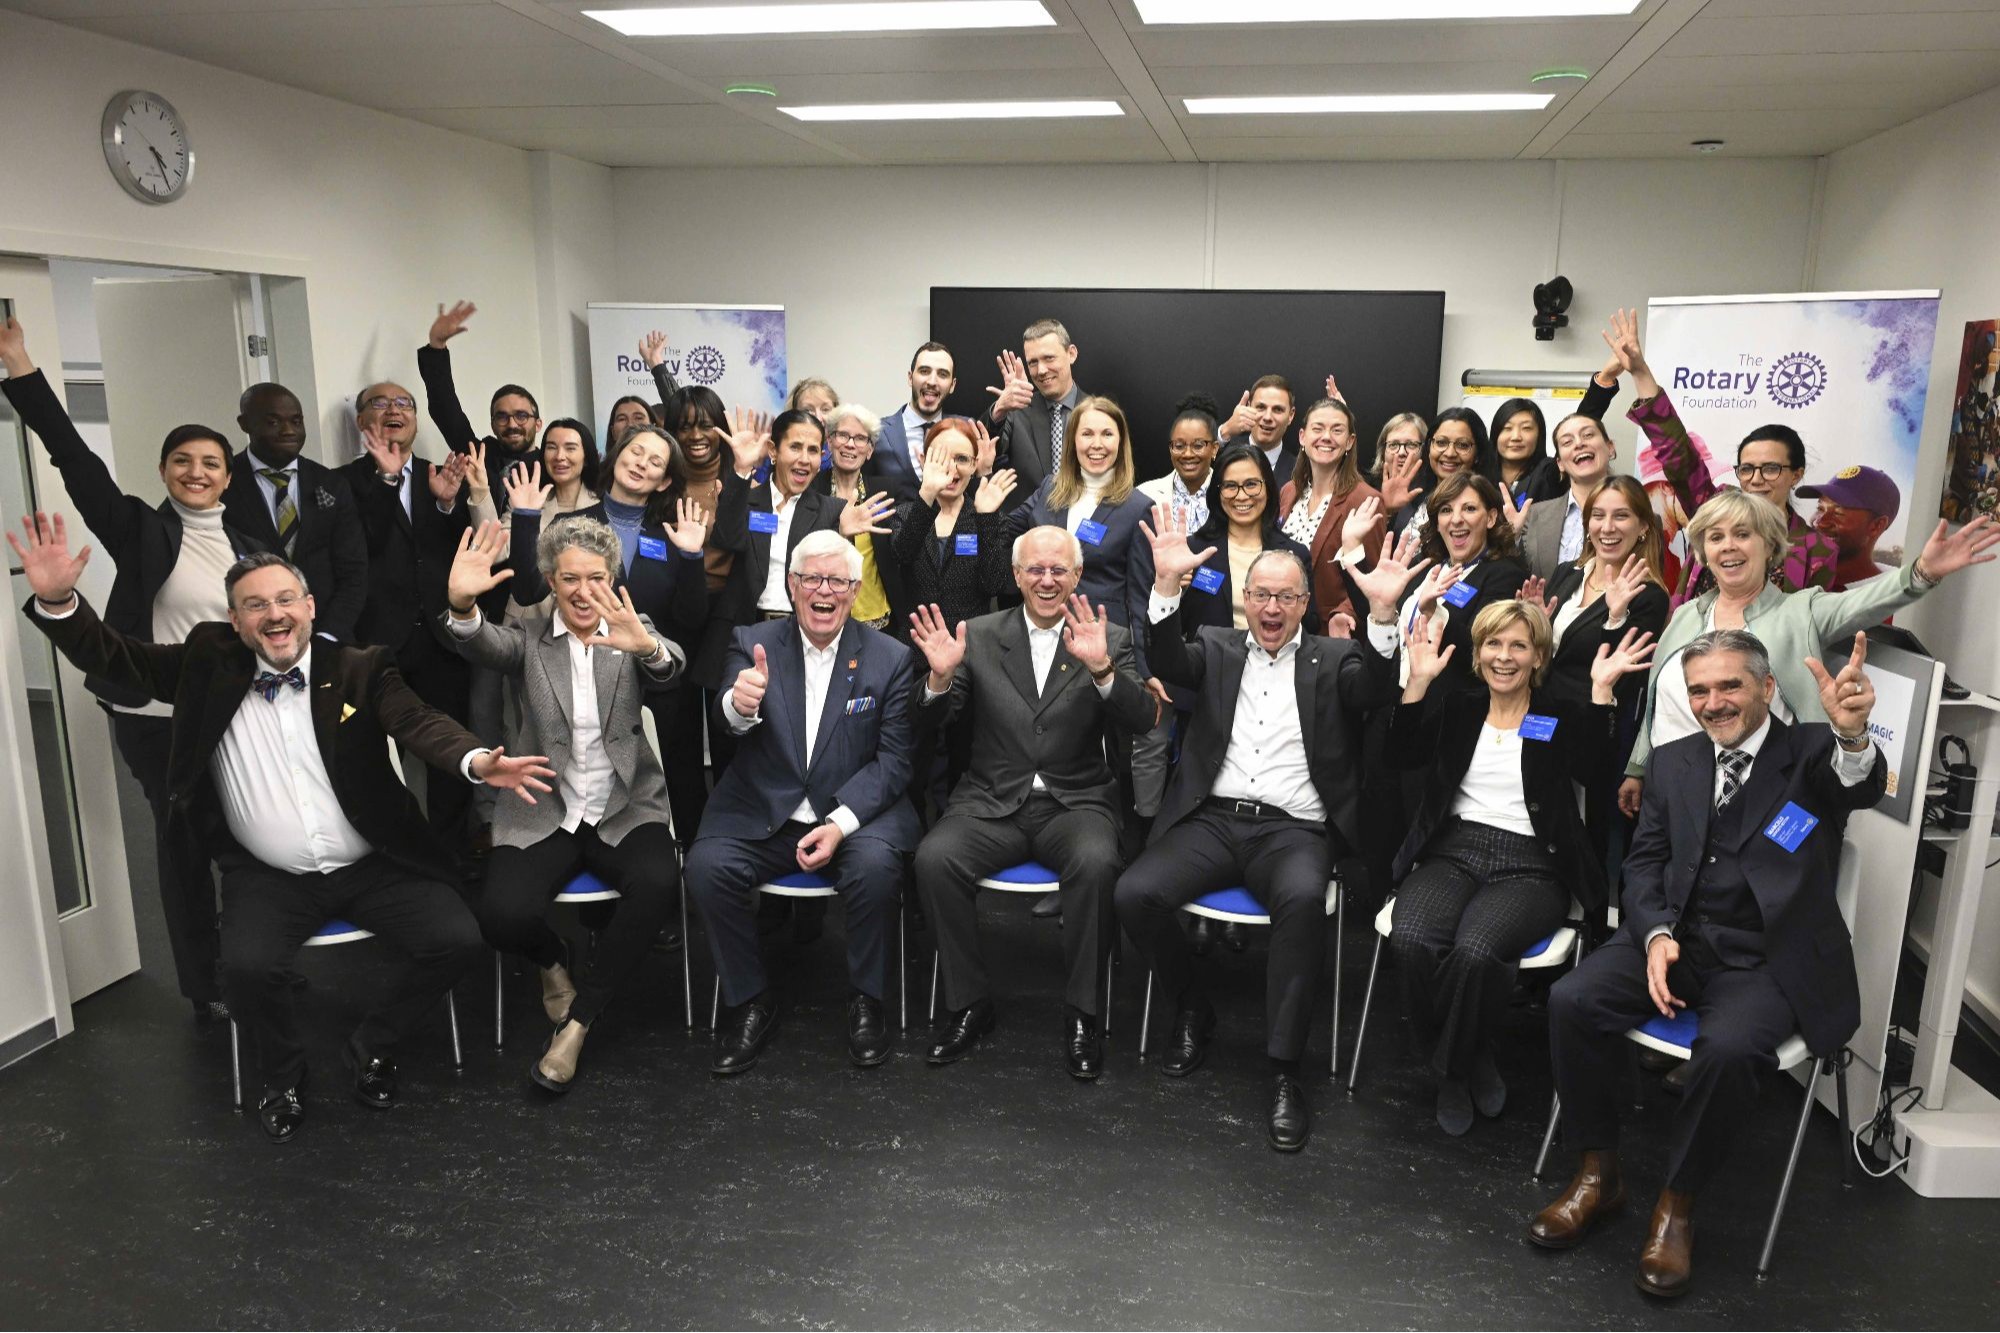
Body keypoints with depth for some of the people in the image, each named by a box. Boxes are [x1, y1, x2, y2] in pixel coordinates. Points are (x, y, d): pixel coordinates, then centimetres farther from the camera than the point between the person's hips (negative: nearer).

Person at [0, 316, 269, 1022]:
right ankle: (204, 986, 19)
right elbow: (77, 461, -13)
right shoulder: (141, 529, -3)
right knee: (182, 844, 7)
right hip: (156, 719, -3)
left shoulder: (244, 545, 8)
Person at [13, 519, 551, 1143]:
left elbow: (419, 723, -16)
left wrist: (477, 760, -38)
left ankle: (372, 1044, 11)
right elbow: (111, 656, 4)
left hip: (372, 866, 0)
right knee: (247, 967, -28)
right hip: (270, 878, 0)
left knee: (456, 940, -18)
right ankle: (282, 1076, 6)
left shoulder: (360, 670, -1)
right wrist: (57, 600, -17)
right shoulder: (209, 667, 5)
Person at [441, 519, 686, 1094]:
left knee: (656, 881, -30)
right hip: (541, 815, 0)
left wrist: (648, 649, -43)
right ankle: (555, 962, 16)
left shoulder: (632, 633, 5)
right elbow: (486, 646, -19)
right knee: (503, 916, -24)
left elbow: (668, 668, -18)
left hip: (624, 810, 0)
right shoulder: (526, 635, 5)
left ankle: (577, 1020, -10)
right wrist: (463, 606, -42)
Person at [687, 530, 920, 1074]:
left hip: (855, 811, -1)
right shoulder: (753, 643, 3)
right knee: (707, 865, -24)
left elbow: (893, 759, -3)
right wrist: (739, 706, -43)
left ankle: (866, 1000, -5)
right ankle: (750, 1000, -2)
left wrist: (841, 822, -18)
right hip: (761, 814, 1)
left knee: (876, 865, -31)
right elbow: (727, 722, -16)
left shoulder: (890, 658, 1)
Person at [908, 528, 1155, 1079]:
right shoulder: (978, 635, 8)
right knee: (934, 858, -26)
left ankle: (1082, 1014, -12)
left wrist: (1101, 669, -26)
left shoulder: (1110, 638, 6)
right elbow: (930, 722, 3)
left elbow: (1141, 720, -9)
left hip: (1076, 802, -1)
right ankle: (969, 1004, -6)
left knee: (1096, 863, -32)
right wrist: (941, 676, -19)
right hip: (993, 802, 1)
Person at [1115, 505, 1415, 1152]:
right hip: (1213, 818, 2)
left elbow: (1377, 691, -7)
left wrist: (1383, 614, -24)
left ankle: (1284, 1070, -21)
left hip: (1293, 829, -2)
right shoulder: (1217, 647, 16)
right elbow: (1170, 663, -4)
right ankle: (1192, 1012, 6)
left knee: (1303, 899, -35)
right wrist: (1168, 585, -20)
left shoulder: (1333, 660, 13)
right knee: (1134, 894, -23)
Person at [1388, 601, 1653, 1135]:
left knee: (1475, 949, -33)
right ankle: (1466, 1067, -4)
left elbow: (1588, 767, -10)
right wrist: (1419, 680, -4)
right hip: (1451, 853, 2)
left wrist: (1602, 689, -16)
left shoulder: (1561, 720, 11)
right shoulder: (1457, 711, 18)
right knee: (1411, 940, -30)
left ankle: (1459, 1066, -3)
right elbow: (1403, 756, 3)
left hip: (1529, 867, -2)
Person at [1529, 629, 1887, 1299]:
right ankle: (1598, 1172, 0)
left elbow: (1861, 788, -25)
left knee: (1729, 1047, -33)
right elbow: (1643, 860, 11)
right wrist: (1656, 933, -9)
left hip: (1767, 960, -4)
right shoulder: (1672, 762, 12)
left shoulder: (1812, 753, -1)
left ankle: (1678, 1202, -7)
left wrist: (1853, 735, -50)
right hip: (1678, 936, 4)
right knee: (1572, 1000, -22)